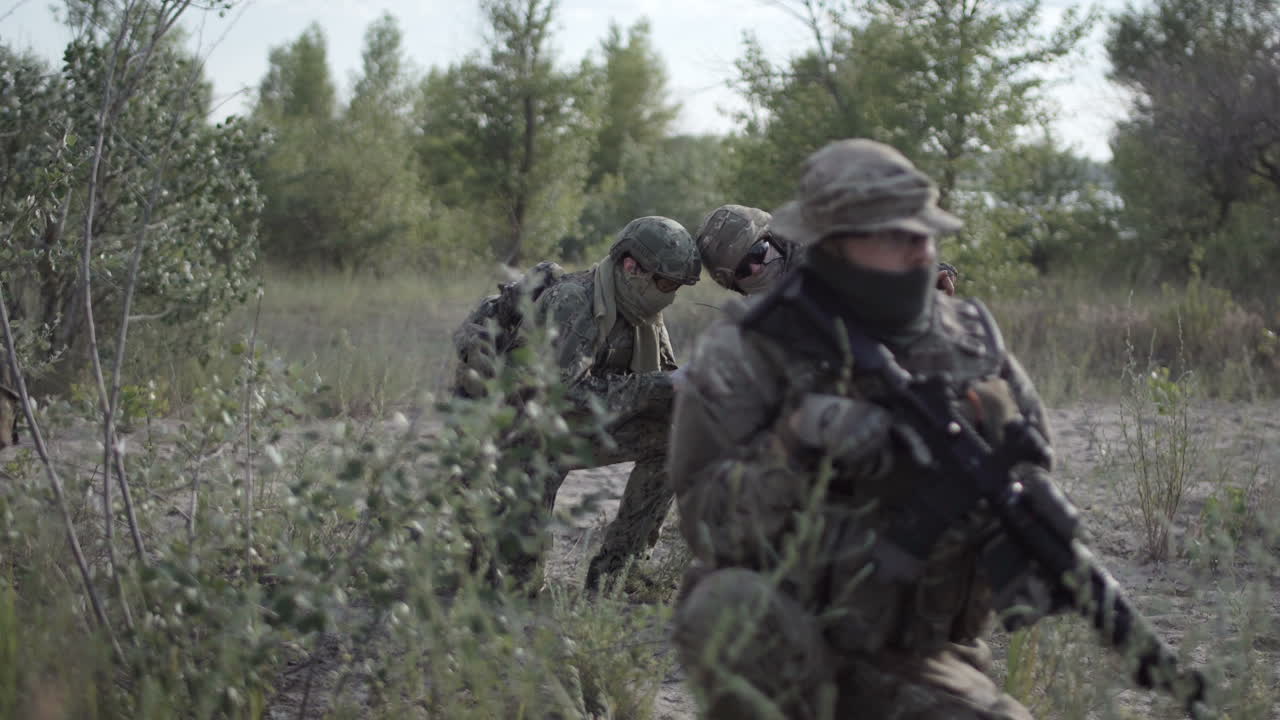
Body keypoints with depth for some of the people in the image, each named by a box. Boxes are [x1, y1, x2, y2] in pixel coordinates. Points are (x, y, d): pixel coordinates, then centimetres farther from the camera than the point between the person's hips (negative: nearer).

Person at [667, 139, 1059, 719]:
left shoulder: (967, 340, 3)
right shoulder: (746, 353, -10)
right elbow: (706, 518, -15)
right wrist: (793, 451, -30)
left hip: (908, 661, 3)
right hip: (778, 649, -3)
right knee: (729, 608, -37)